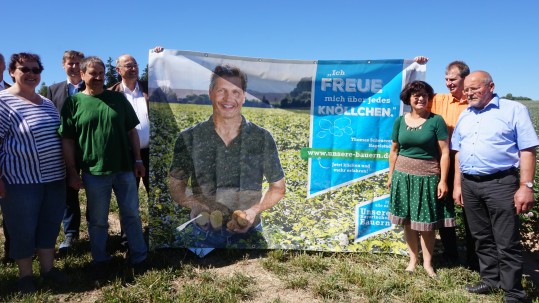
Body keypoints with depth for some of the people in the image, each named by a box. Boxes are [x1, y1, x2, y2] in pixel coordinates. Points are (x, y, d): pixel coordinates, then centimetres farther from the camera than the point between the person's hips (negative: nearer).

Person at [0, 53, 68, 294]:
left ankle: (47, 268, 29)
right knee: (23, 229, 7)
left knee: (50, 225, 14)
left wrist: (69, 169, 18)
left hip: (55, 178, 6)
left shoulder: (47, 103, 11)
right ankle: (25, 274, 25)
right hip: (22, 180, -6)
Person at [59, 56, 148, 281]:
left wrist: (138, 160, 3)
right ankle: (100, 262, 28)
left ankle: (139, 259, 24)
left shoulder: (118, 98, 5)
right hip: (94, 172, -1)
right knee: (97, 221, 11)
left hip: (125, 168, 2)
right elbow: (67, 140, -1)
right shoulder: (74, 102, -1)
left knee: (132, 215, 10)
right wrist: (72, 172, -5)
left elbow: (131, 131, 8)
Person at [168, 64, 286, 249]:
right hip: (204, 233, 0)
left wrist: (253, 211, -14)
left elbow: (278, 188, 3)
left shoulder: (262, 138, -6)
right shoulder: (189, 139, -6)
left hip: (248, 233, 1)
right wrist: (205, 206, -18)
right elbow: (176, 187, 1)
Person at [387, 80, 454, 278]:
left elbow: (444, 152, -6)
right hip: (403, 175, 3)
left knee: (426, 221, 3)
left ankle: (427, 262, 18)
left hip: (428, 177, -3)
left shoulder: (436, 121, -5)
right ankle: (413, 259, 22)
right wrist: (391, 175, 9)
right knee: (408, 221, 8)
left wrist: (443, 180, -9)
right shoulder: (400, 121, 5)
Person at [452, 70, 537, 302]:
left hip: (500, 183, -5)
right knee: (482, 238, 15)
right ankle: (491, 280, 30)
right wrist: (457, 185, 12)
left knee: (507, 242, 0)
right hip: (469, 184, 6)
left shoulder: (514, 110, -2)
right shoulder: (465, 116, 15)